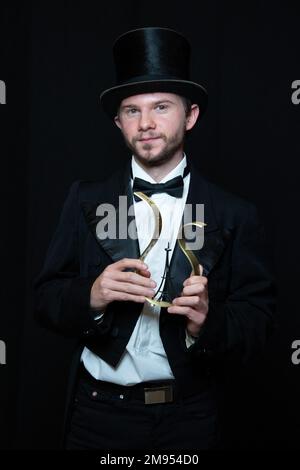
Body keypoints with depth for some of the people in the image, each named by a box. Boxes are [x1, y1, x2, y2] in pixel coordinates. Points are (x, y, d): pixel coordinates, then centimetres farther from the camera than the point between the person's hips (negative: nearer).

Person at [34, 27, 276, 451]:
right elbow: (46, 299, -4)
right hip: (99, 413, 1)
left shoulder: (234, 214, -7)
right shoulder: (87, 199, -4)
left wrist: (208, 324, -26)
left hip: (188, 416, 0)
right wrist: (91, 298, -24)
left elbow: (258, 319, -7)